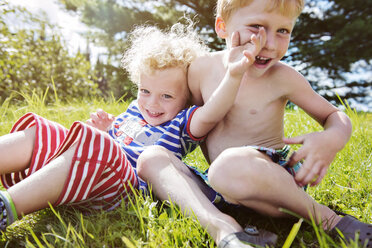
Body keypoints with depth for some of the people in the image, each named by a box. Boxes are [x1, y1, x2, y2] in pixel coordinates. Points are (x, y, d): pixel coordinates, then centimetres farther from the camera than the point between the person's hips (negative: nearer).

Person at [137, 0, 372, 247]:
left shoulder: (283, 77, -7)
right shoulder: (202, 69, 1)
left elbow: (335, 115, 4)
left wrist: (333, 138, -19)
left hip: (271, 176, -4)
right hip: (218, 185, 5)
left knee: (232, 165, -39)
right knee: (151, 157, -14)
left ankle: (325, 217, -14)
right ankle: (221, 225, -34)